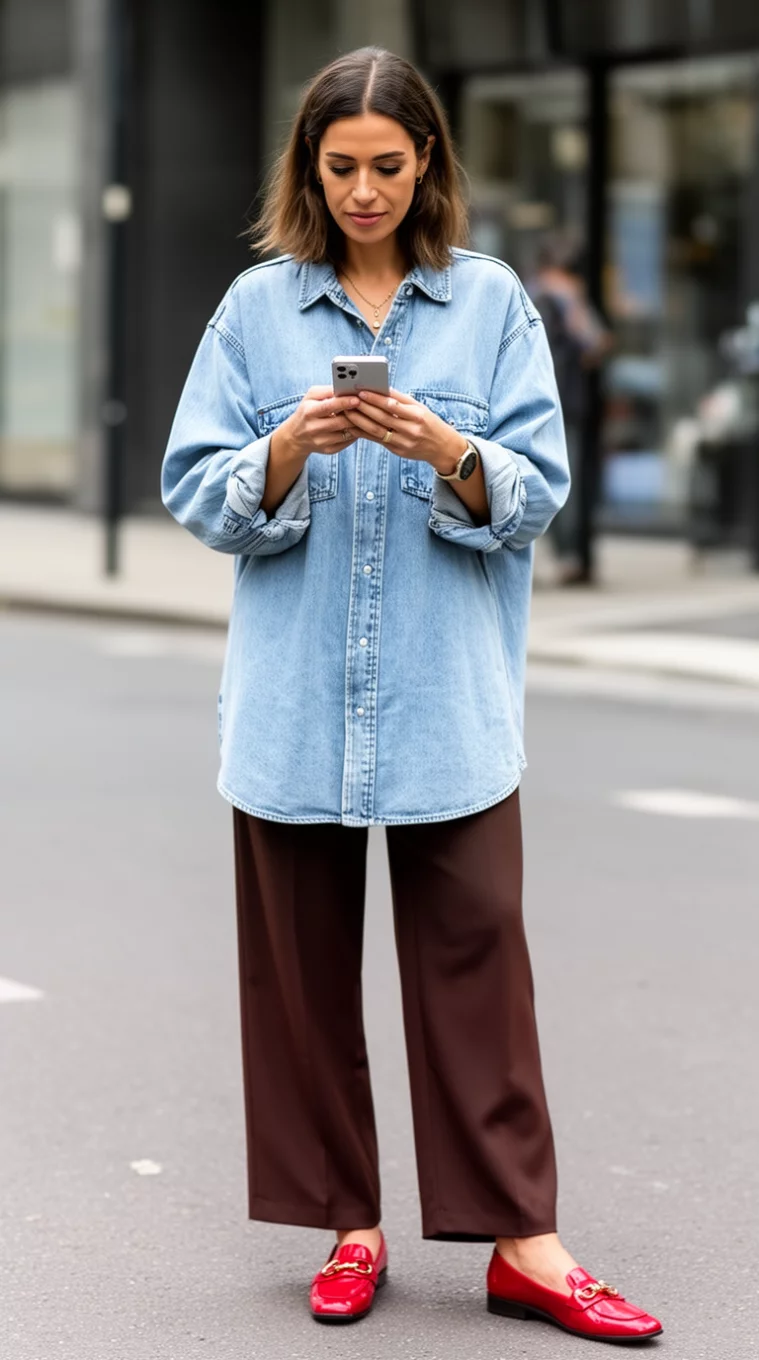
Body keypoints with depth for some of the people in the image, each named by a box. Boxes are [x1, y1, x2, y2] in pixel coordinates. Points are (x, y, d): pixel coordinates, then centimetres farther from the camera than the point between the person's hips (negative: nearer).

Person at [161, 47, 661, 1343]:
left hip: (450, 702, -1)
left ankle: (522, 1241, 4)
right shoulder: (256, 307, 5)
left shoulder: (492, 302, 4)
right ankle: (348, 1223, 19)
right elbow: (197, 494, 2)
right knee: (305, 969, 7)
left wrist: (449, 454, -21)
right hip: (293, 701, 1)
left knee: (475, 958, -1)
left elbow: (537, 493, -1)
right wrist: (289, 450, -18)